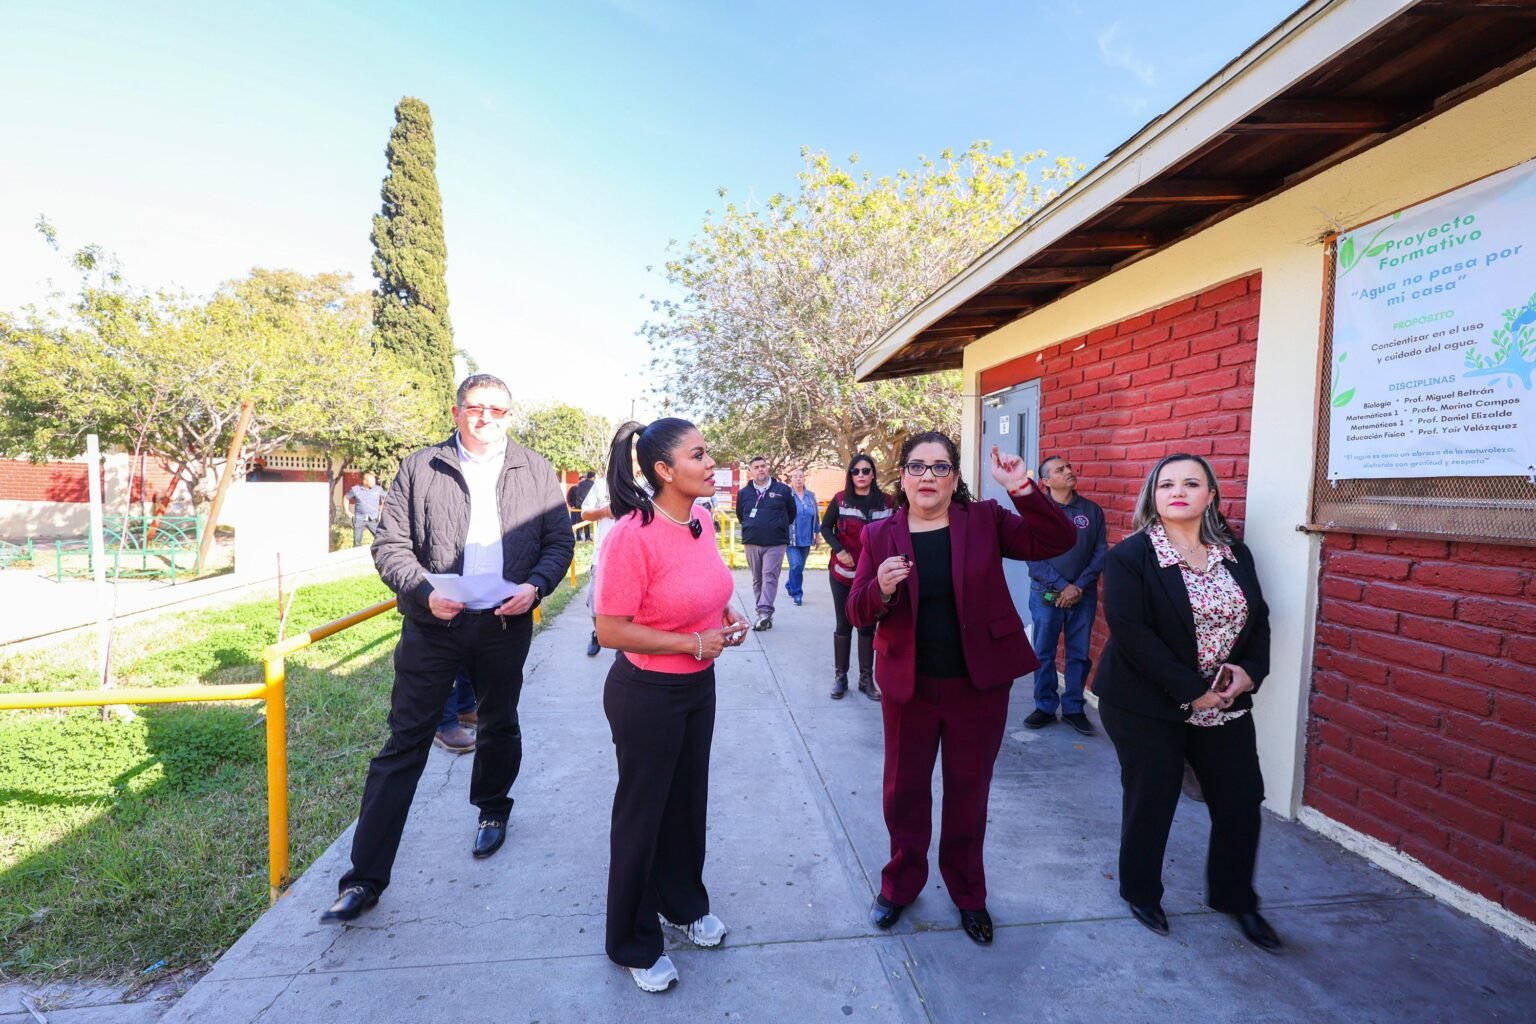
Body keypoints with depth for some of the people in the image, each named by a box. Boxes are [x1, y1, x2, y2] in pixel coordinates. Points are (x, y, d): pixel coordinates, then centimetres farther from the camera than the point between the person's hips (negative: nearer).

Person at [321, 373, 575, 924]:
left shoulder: (535, 471, 4)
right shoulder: (419, 467, 1)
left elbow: (559, 541, 4)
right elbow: (389, 543, -1)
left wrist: (535, 586, -13)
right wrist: (423, 590, -17)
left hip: (506, 626, 2)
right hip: (433, 626, -1)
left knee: (499, 728, 19)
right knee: (403, 746, 3)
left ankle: (492, 810, 46)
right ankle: (365, 877, 14)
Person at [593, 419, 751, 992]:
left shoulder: (702, 523, -1)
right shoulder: (632, 536, -25)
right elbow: (610, 631, -23)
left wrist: (727, 615, -3)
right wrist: (694, 643, -23)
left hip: (698, 687, 7)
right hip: (646, 694, -7)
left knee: (689, 799, 23)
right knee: (643, 811, 12)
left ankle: (683, 903, 49)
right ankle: (634, 944, 36)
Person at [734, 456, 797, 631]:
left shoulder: (782, 490, 1)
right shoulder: (744, 493, 6)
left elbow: (792, 513, 13)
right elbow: (740, 515, 21)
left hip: (776, 543, -3)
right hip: (752, 543, 3)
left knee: (769, 577, -13)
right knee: (757, 579, 7)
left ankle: (764, 612, -20)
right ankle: (764, 614, 15)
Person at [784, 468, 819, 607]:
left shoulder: (811, 496, 7)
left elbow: (815, 516, 13)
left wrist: (816, 535, 14)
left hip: (806, 538, 5)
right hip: (791, 538, -4)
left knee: (800, 566, 12)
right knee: (796, 565, -15)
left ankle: (790, 585, 37)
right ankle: (796, 593, -1)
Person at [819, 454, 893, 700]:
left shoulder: (886, 502, -1)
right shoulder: (840, 500, -4)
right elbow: (825, 527, 3)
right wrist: (839, 550, -11)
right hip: (842, 572, -1)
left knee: (867, 625, 7)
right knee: (843, 624, 6)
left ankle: (866, 678, 16)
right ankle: (840, 677, 15)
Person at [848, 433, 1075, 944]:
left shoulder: (985, 520, -4)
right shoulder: (880, 534, -4)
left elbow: (1058, 540, -11)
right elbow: (858, 613, -5)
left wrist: (1024, 489, -24)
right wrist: (880, 589, -27)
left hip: (979, 684, 0)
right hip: (908, 686, 0)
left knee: (968, 792, 16)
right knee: (904, 788, 14)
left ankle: (968, 893, 39)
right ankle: (900, 883, 39)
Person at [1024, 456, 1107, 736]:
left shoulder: (1092, 510, 5)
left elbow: (1101, 553, 1)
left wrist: (1079, 587, -10)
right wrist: (1062, 586, -15)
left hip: (1084, 594, 2)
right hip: (1046, 593, -2)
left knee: (1079, 654, 9)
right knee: (1043, 653, 5)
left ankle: (1074, 708, 22)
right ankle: (1045, 706, 20)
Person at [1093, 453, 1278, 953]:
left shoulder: (1235, 554, 6)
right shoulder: (1130, 556, -13)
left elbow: (1258, 617, 10)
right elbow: (1130, 632, -20)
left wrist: (1250, 669, -8)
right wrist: (1190, 689, -21)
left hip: (1226, 705, 6)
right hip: (1149, 706, -5)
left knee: (1241, 800, 12)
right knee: (1151, 803, 8)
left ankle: (1235, 897, 37)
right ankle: (1141, 893, 32)